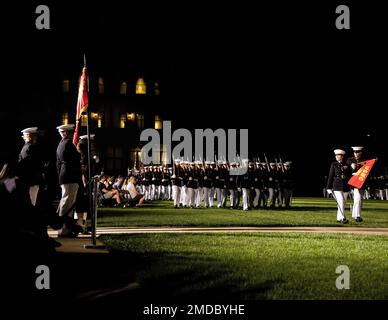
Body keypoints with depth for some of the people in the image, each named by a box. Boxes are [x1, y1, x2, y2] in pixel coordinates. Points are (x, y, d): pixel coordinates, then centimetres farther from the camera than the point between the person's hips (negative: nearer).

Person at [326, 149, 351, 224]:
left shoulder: (346, 165, 9)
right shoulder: (334, 164, 2)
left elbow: (349, 175, 14)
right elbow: (330, 176, 1)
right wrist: (329, 187, -3)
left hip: (345, 186, 3)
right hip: (337, 186, -3)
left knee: (343, 203, 7)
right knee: (341, 202, -14)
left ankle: (339, 218, 19)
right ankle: (343, 218, -18)